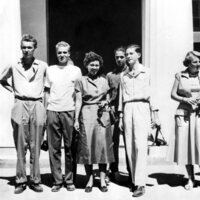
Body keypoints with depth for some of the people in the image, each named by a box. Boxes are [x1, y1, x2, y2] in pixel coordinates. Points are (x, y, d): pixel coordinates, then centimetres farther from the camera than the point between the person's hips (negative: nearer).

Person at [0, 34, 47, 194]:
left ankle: (35, 180, 9)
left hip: (37, 105, -1)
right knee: (20, 146, 1)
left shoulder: (43, 66, 8)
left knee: (35, 146, 1)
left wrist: (46, 98, 5)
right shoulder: (14, 66, 11)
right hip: (20, 105, 1)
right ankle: (21, 180, 7)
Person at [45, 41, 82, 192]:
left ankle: (70, 180, 10)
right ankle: (57, 180, 10)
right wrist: (47, 109, 5)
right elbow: (47, 91, 15)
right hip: (52, 111, 2)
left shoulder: (76, 70, 7)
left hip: (69, 111, -1)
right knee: (54, 148, 2)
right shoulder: (50, 70, 13)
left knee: (70, 147, 1)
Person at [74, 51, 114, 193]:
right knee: (87, 146, -1)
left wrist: (105, 103, -4)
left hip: (102, 115, 2)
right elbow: (78, 101, 2)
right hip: (87, 114, -1)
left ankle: (102, 180, 8)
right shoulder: (82, 81, 5)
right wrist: (76, 119, -4)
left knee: (103, 145, -1)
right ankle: (90, 180, 11)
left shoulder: (104, 81, 12)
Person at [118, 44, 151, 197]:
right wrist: (120, 116, 14)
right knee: (129, 145, 2)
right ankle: (134, 180, 10)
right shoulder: (123, 75, 18)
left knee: (140, 145, -12)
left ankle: (140, 183, -11)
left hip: (141, 107, -4)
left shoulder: (146, 72, 6)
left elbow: (152, 93, 3)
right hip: (127, 109, 4)